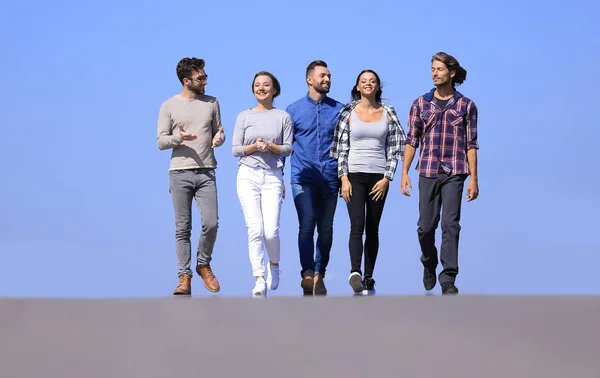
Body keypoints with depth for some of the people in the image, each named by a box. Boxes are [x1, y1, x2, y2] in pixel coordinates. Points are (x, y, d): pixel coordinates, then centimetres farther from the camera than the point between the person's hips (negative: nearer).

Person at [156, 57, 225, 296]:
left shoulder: (212, 103, 10)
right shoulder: (169, 106, 4)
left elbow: (218, 133, 16)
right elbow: (160, 141, 2)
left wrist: (219, 138, -8)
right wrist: (178, 138, -18)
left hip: (206, 172, 2)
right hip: (180, 173, -2)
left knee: (211, 223, -9)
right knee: (182, 228, -1)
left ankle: (203, 265, 14)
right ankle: (184, 278, 1)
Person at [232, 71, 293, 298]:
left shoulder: (283, 117, 9)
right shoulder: (244, 116, 9)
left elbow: (288, 149, 5)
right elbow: (235, 149, 6)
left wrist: (270, 146, -13)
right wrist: (254, 147, -11)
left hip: (273, 177, 0)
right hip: (248, 176, 0)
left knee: (271, 231, -10)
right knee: (255, 229, -12)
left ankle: (274, 265, 21)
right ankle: (259, 279, -11)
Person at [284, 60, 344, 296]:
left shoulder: (339, 110, 9)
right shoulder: (294, 110, 7)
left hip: (330, 179, 2)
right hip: (303, 177, -2)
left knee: (326, 229, 6)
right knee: (307, 224, -17)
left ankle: (319, 275, 16)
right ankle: (307, 274, -21)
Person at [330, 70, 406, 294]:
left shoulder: (388, 112, 6)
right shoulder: (348, 112, 3)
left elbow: (395, 147, 6)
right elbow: (341, 147, 2)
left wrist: (387, 178, -3)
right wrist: (344, 178, -7)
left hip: (379, 177, 2)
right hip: (354, 175, -2)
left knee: (373, 229, 4)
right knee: (357, 225, -17)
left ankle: (368, 278, 8)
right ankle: (355, 272, -32)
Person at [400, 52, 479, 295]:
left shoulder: (466, 106, 4)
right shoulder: (421, 104, 8)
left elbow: (471, 145, 3)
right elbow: (412, 141, 9)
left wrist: (473, 178, -2)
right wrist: (404, 173, 2)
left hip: (454, 174, -2)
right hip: (427, 172, 2)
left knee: (450, 224, -8)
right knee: (426, 226, 4)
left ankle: (448, 279, -8)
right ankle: (429, 265, 31)